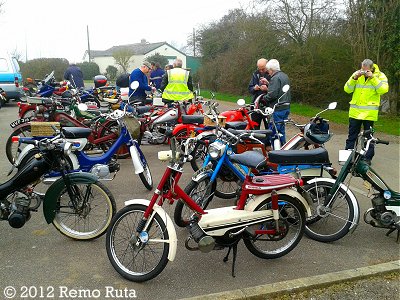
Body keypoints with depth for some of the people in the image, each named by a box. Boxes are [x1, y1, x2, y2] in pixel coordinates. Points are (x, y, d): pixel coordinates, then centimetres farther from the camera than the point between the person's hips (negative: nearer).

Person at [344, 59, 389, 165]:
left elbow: (383, 89, -17)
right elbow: (347, 89, 1)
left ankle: (368, 158, 16)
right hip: (355, 111, 3)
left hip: (369, 112, -3)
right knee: (352, 136, 11)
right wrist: (354, 78, -13)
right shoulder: (357, 74, 6)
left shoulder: (380, 76, -2)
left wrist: (372, 77, -19)